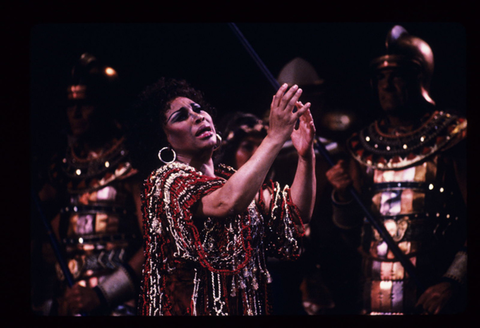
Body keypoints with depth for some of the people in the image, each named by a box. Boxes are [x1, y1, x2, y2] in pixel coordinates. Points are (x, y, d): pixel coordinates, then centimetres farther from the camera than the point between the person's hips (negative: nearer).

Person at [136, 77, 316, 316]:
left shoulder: (231, 178, 10)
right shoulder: (165, 181, -10)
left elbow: (295, 214, -1)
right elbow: (226, 203, -28)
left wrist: (306, 154, -15)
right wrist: (275, 137, -29)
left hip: (248, 308, 6)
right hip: (194, 307, -6)